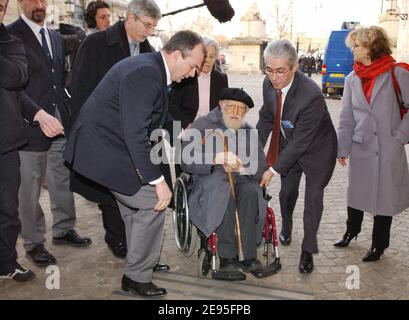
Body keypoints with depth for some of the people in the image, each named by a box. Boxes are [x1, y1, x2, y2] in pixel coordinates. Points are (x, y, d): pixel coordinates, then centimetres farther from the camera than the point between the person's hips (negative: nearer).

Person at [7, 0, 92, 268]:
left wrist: (67, 113, 8)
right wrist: (39, 114, -26)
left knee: (63, 181, 15)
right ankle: (34, 243, 18)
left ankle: (64, 230, 31)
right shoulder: (11, 35, -7)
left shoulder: (56, 38, 14)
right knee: (30, 190, 4)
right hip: (31, 125, -6)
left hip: (60, 124, 6)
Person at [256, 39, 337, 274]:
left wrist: (274, 169, -29)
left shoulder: (311, 95, -37)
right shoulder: (269, 84, -17)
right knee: (287, 193, 18)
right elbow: (266, 119, -2)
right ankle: (286, 229, 45)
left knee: (313, 197, 0)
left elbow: (300, 142, -33)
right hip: (288, 146, 6)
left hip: (316, 150, -5)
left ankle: (308, 251, 16)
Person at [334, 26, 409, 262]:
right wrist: (343, 148, 4)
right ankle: (352, 231, 37)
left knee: (384, 196, 7)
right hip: (360, 147, 4)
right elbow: (346, 118, 6)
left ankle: (379, 244, 25)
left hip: (388, 150, -3)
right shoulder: (352, 79, 6)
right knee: (356, 192, 15)